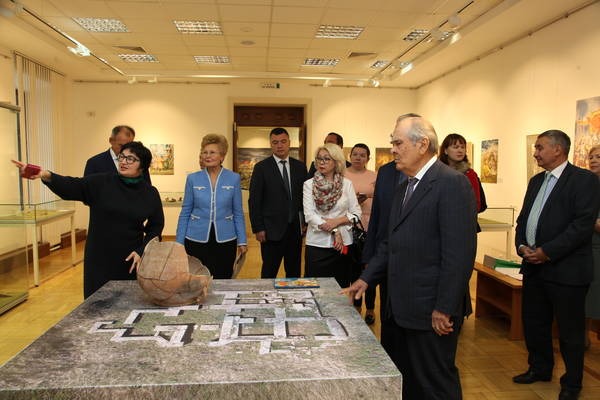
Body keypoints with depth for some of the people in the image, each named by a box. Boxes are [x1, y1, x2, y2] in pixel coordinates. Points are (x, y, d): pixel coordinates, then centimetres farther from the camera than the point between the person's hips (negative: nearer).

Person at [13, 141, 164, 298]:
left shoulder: (150, 193, 0)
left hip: (131, 261, 1)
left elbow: (156, 226, 5)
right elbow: (71, 186, -18)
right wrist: (47, 176, -38)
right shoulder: (101, 182, -3)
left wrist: (141, 251, -7)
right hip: (99, 260, 0)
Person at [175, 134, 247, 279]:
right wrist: (179, 242, 3)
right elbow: (185, 212, 5)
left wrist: (242, 241, 0)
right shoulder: (192, 179, 0)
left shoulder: (234, 178, -1)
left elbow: (238, 213, 4)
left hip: (225, 240, 0)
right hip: (197, 240, 0)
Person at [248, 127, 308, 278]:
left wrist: (306, 222, 2)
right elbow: (254, 201, -3)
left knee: (294, 272, 11)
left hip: (295, 228, 3)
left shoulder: (300, 167, 8)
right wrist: (258, 228, -8)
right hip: (272, 230, -3)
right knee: (269, 273, 5)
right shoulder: (261, 167, -2)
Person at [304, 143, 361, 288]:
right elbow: (309, 215, -6)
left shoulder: (347, 184, 5)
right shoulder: (309, 184, 3)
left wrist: (337, 221, -14)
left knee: (341, 287, 7)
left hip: (343, 244, 1)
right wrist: (334, 232, -13)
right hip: (317, 243, -1)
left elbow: (356, 213, 3)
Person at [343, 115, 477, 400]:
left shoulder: (451, 183, -15)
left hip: (432, 310, -8)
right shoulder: (404, 188, 14)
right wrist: (366, 279, 11)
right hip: (403, 306, 9)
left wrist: (444, 309, -20)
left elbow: (459, 253, -20)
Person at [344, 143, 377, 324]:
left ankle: (370, 308, 14)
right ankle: (356, 305, 23)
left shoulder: (374, 177, 6)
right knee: (354, 267, 9)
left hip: (370, 228, 0)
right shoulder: (341, 175, 5)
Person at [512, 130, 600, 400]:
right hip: (534, 266, 7)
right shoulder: (536, 181, 13)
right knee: (533, 323, 17)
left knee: (570, 331, 8)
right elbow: (523, 218, 15)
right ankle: (540, 369, 37)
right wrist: (521, 245, -3)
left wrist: (547, 251, -20)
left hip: (566, 269, -7)